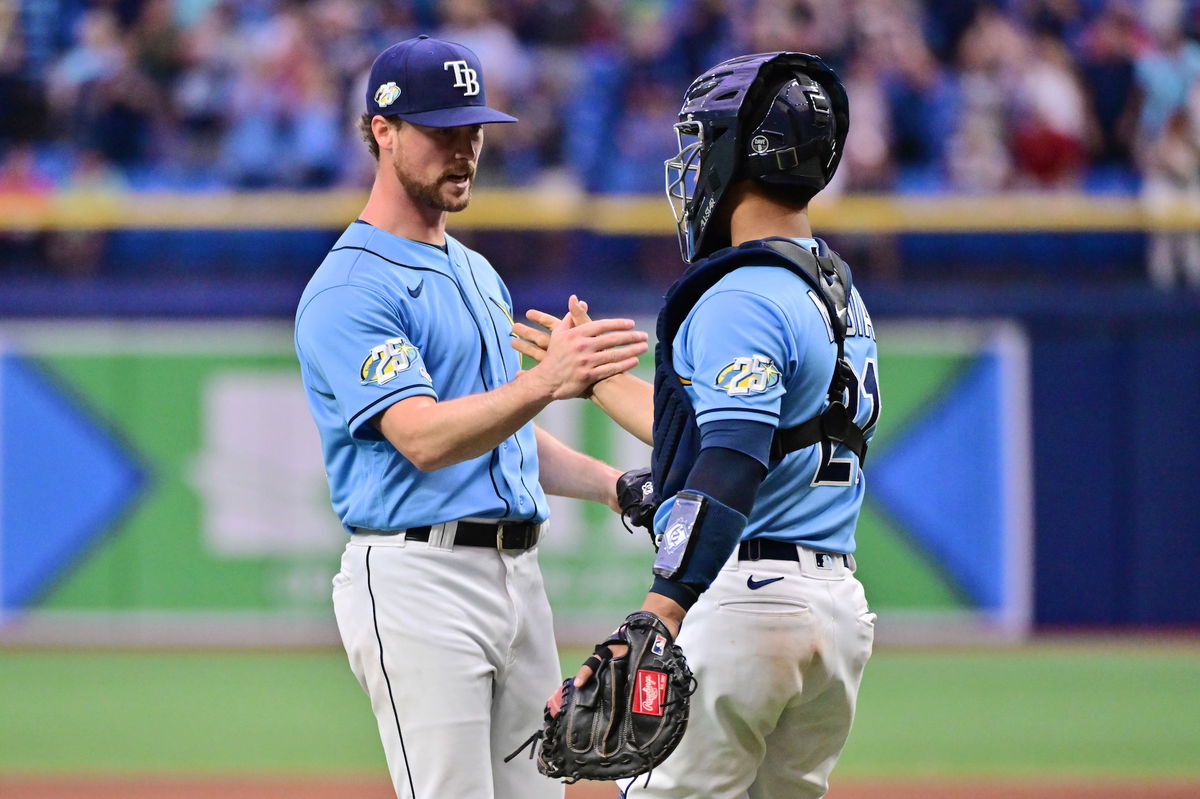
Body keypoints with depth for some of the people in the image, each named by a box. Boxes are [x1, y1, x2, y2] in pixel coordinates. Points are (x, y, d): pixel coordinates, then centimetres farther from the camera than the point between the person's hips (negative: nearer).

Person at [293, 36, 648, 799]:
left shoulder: (477, 273, 20)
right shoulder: (349, 290, -10)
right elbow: (423, 438, -23)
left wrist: (611, 484, 12)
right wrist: (545, 381, -37)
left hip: (517, 576, 9)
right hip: (419, 579, -9)